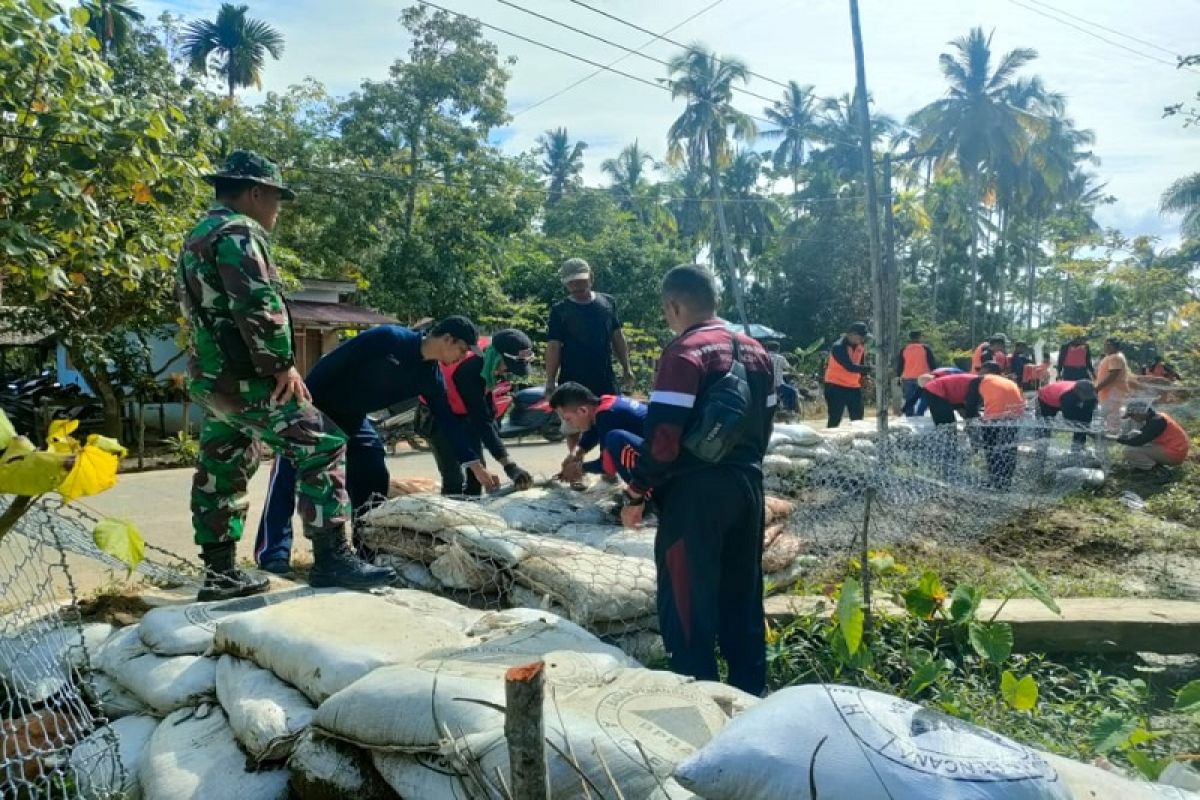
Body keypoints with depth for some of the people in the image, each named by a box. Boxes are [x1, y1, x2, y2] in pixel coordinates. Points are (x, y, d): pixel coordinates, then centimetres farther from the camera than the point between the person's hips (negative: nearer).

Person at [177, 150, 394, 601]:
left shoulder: (198, 237, 22)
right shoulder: (238, 232, -11)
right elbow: (259, 306, -24)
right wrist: (282, 364, -16)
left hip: (211, 379, 11)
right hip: (246, 380, -11)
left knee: (221, 473, 13)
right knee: (321, 449, -9)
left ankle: (220, 574, 21)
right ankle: (331, 558, -10)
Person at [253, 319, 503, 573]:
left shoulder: (430, 376, -5)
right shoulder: (390, 338, -26)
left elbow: (448, 420, 0)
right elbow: (334, 360, -25)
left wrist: (477, 466, -2)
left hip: (352, 416, 8)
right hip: (317, 403, -7)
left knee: (374, 473, 2)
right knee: (290, 470, -14)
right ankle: (274, 551, -13)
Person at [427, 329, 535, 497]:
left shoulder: (489, 365, -15)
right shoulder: (469, 371, -38)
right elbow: (481, 421, -42)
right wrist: (509, 465, -46)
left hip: (463, 412, 8)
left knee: (477, 470, 8)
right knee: (454, 478, -15)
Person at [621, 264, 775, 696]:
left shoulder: (683, 353, -15)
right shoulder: (754, 350, 10)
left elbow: (663, 437, -20)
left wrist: (636, 493, -10)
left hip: (695, 493, -8)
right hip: (747, 486, 8)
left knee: (688, 603, 4)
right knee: (743, 595, 17)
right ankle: (751, 691, 28)